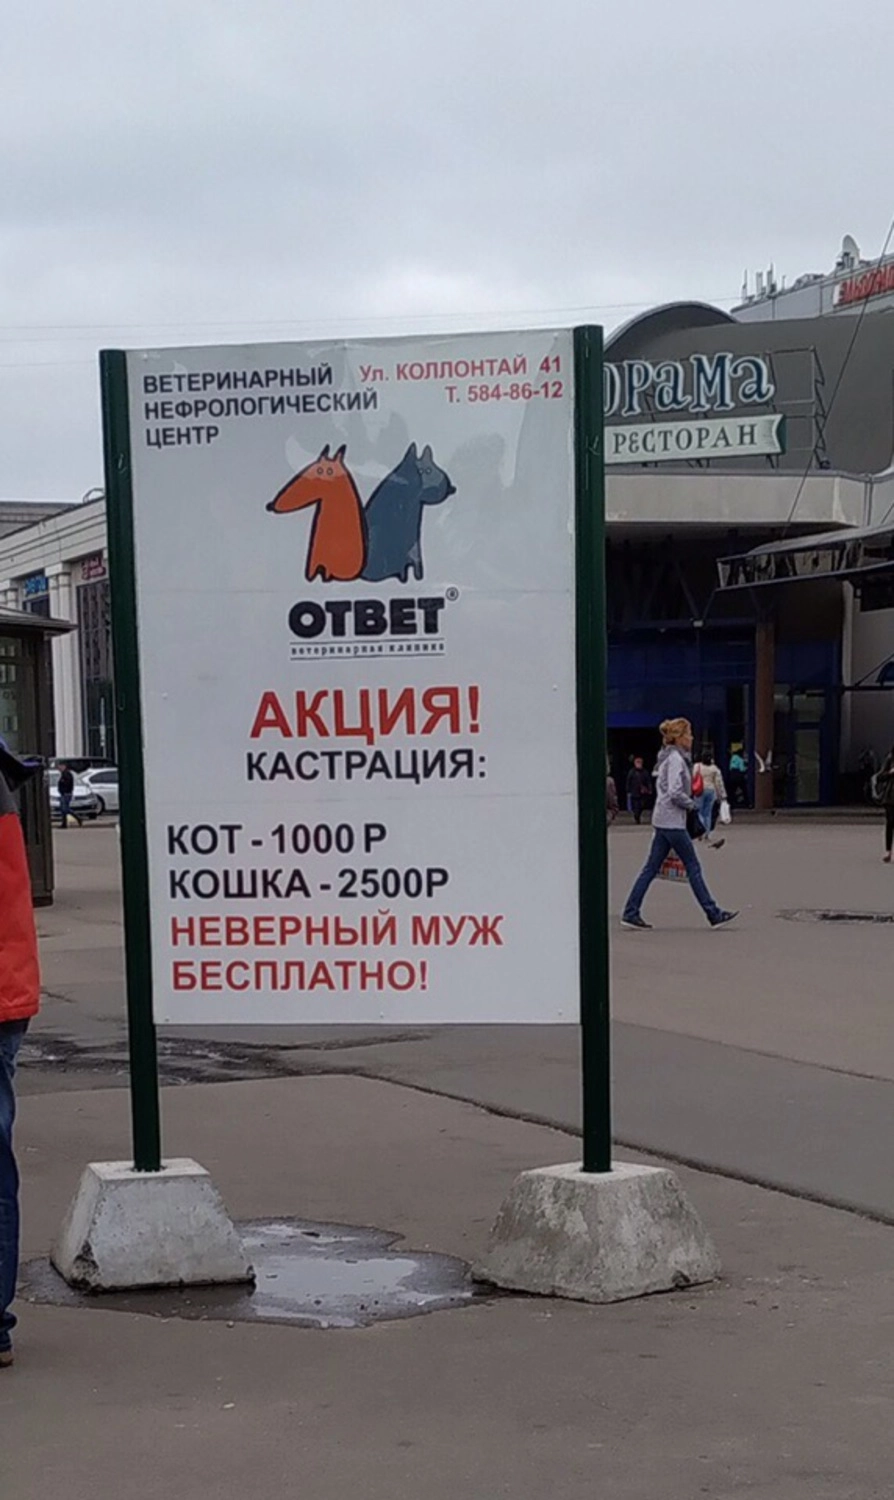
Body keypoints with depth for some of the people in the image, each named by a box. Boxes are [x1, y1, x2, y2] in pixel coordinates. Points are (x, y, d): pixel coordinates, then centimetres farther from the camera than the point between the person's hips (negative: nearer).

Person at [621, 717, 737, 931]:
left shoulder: (673, 757, 16)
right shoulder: (676, 759, -14)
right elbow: (675, 793, -22)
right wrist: (691, 804, -7)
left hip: (663, 819, 10)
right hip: (672, 820, -10)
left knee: (652, 868, 7)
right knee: (693, 867, -4)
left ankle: (630, 913, 6)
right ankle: (714, 914, 1)